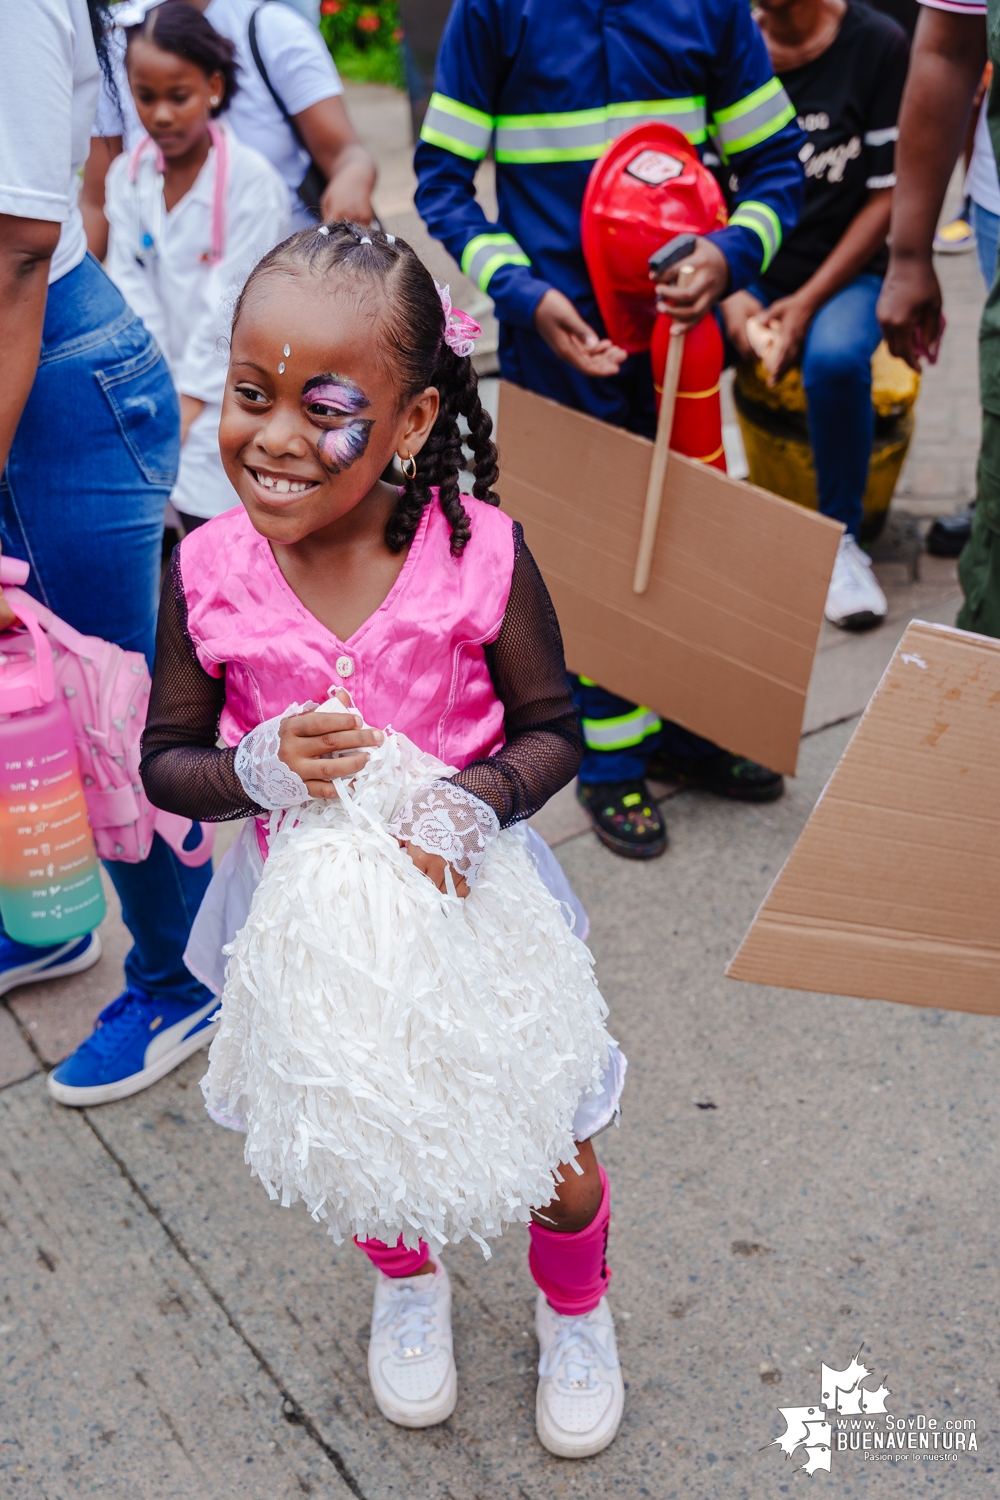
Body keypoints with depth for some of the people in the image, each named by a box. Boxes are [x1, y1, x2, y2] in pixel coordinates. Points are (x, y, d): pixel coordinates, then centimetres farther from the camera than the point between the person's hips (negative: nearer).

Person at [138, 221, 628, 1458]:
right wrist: (262, 768, -27)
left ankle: (574, 1309, 50)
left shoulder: (479, 553, -21)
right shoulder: (206, 573, -16)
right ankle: (407, 1283, 61)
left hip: (469, 890, -1)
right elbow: (166, 761, -7)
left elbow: (551, 732, -11)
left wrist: (472, 804, -30)